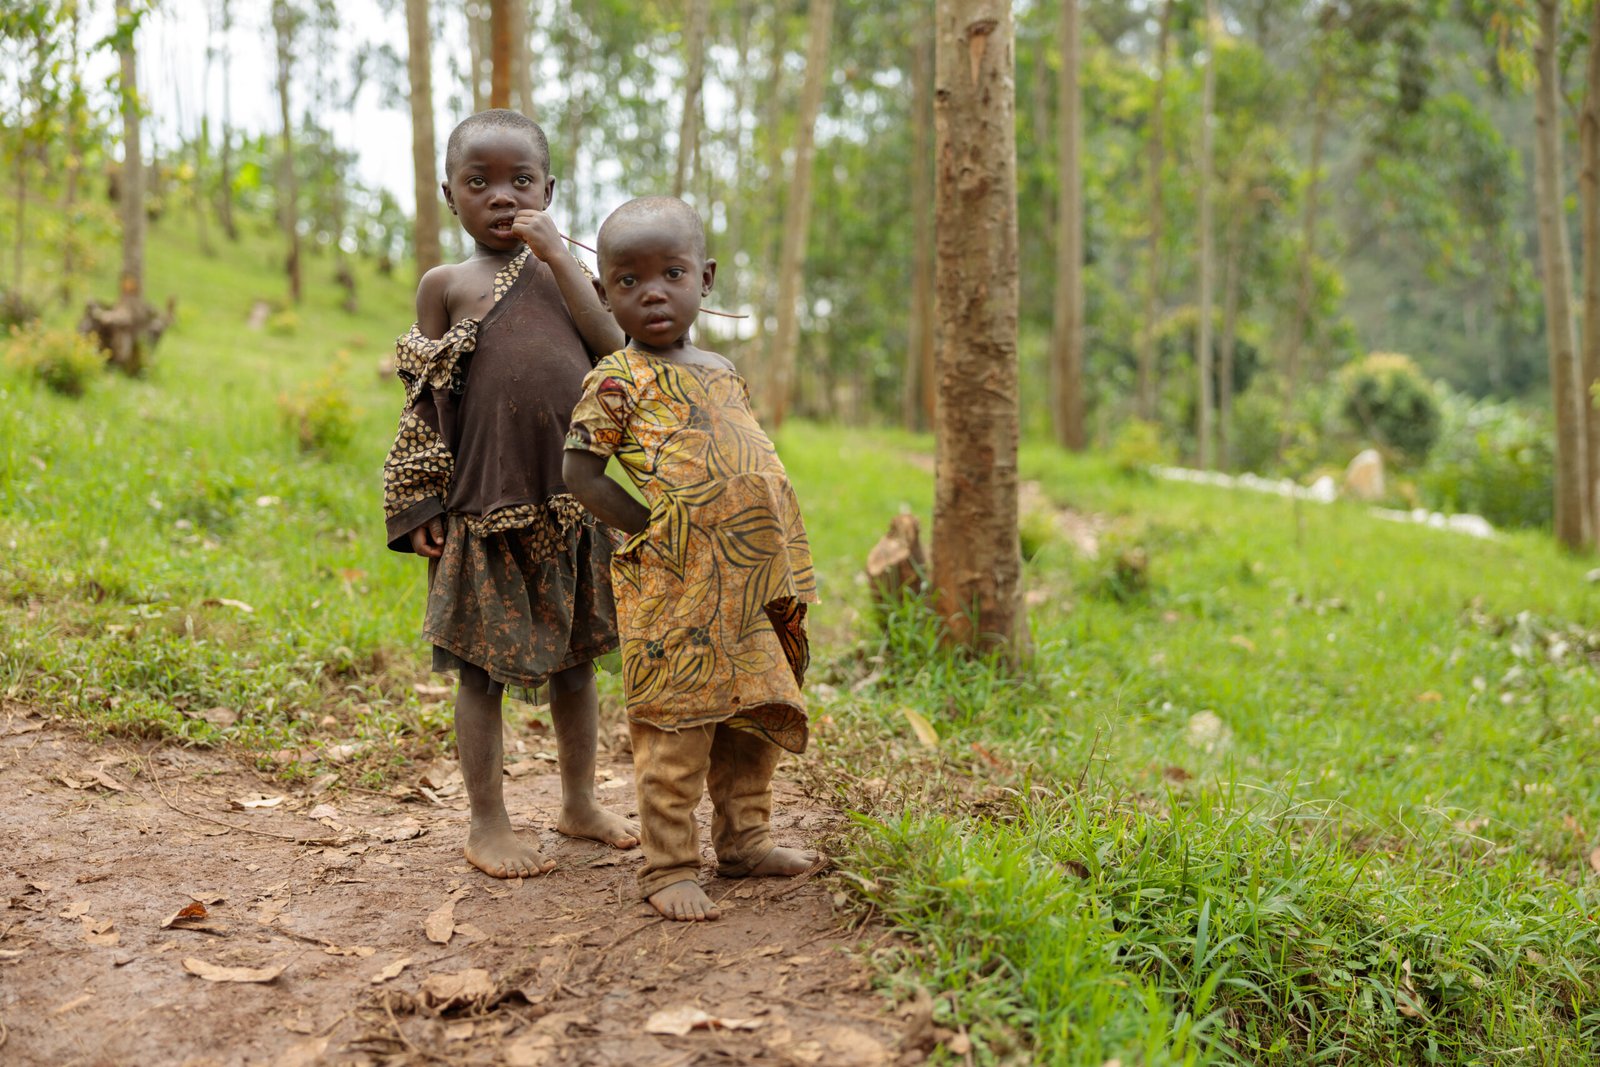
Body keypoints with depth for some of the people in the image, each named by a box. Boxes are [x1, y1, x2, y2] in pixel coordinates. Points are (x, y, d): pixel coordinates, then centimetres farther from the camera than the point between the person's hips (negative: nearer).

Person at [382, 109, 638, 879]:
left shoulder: (562, 270, 10)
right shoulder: (447, 284, 2)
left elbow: (616, 350, -7)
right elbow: (426, 409, 2)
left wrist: (558, 257, -11)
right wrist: (421, 506, -3)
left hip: (572, 503, 3)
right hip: (485, 505, -3)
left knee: (576, 659, 13)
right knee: (482, 665, 4)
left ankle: (579, 802, 29)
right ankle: (487, 822, 17)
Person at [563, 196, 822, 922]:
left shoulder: (722, 373, 15)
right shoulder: (617, 381, -6)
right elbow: (579, 472, -8)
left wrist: (771, 558, 11)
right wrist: (647, 530, -11)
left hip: (745, 589, 7)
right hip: (673, 589, -7)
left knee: (756, 715, 15)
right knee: (678, 729, -3)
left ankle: (744, 838, 30)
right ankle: (668, 868, 8)